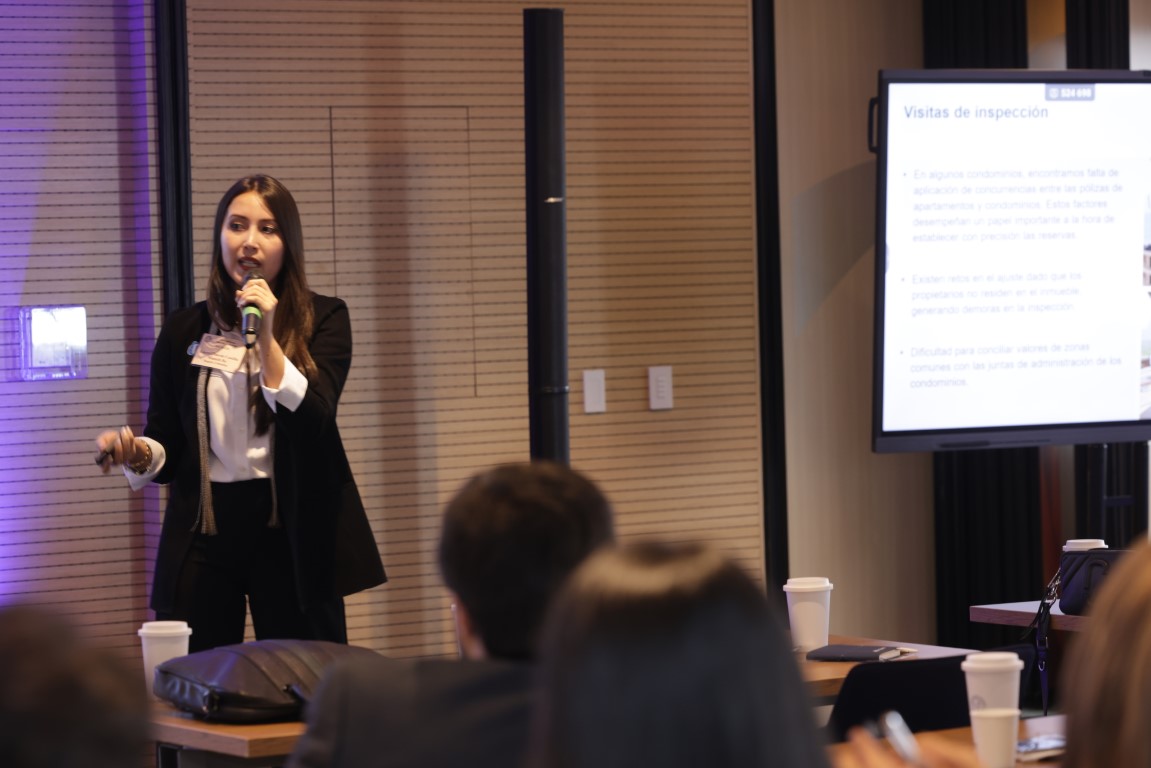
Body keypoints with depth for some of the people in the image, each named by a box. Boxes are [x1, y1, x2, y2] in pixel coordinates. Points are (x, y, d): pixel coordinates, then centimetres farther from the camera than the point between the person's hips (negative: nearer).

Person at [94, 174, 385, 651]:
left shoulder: (323, 320, 2)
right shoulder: (183, 331, 8)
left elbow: (312, 423, -11)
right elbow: (167, 449, 9)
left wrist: (267, 337, -18)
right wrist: (139, 454, -13)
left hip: (291, 531, -2)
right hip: (203, 533, 2)